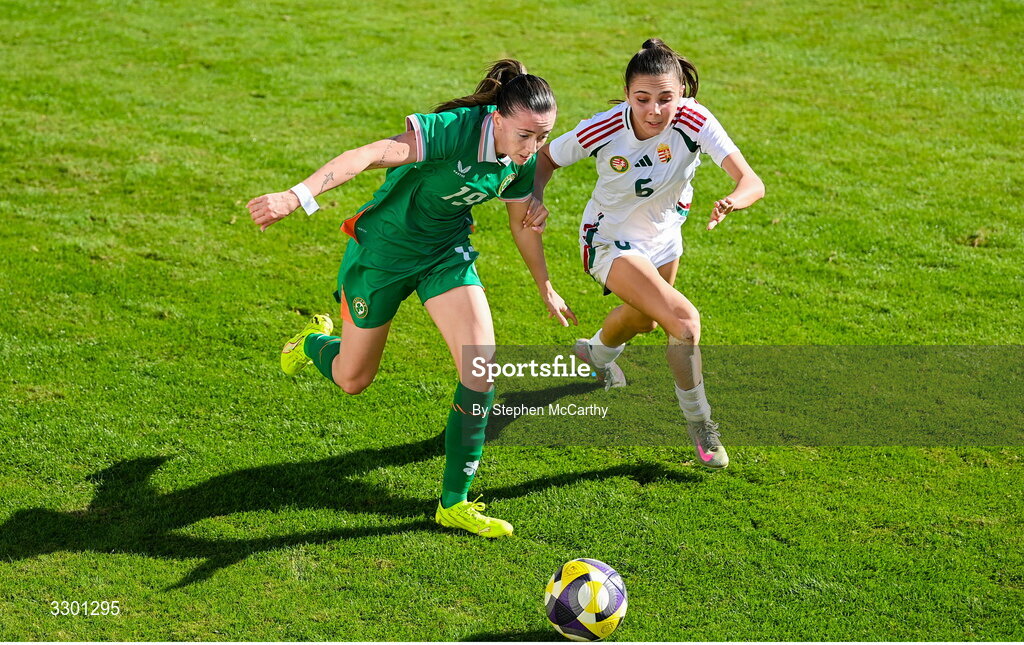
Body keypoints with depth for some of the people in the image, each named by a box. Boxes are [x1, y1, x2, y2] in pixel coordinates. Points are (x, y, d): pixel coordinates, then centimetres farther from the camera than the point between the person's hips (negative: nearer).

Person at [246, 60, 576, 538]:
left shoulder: (524, 161, -11)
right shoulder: (453, 130, -33)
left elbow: (523, 224, 9)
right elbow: (370, 155, -45)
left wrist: (546, 290, 21)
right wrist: (298, 196, -58)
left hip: (447, 254, 5)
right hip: (384, 249, -5)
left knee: (482, 363, -16)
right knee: (352, 380, 11)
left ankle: (454, 503, -3)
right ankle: (314, 342, 51)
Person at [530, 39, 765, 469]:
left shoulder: (694, 121, -29)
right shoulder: (603, 131, -30)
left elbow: (751, 182, -37)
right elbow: (545, 157, -11)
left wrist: (734, 201, -59)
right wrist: (535, 196, -31)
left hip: (663, 236, 4)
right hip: (612, 242, -4)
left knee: (642, 321, 31)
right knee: (684, 321, -24)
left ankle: (598, 355, 67)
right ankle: (698, 421, 1)